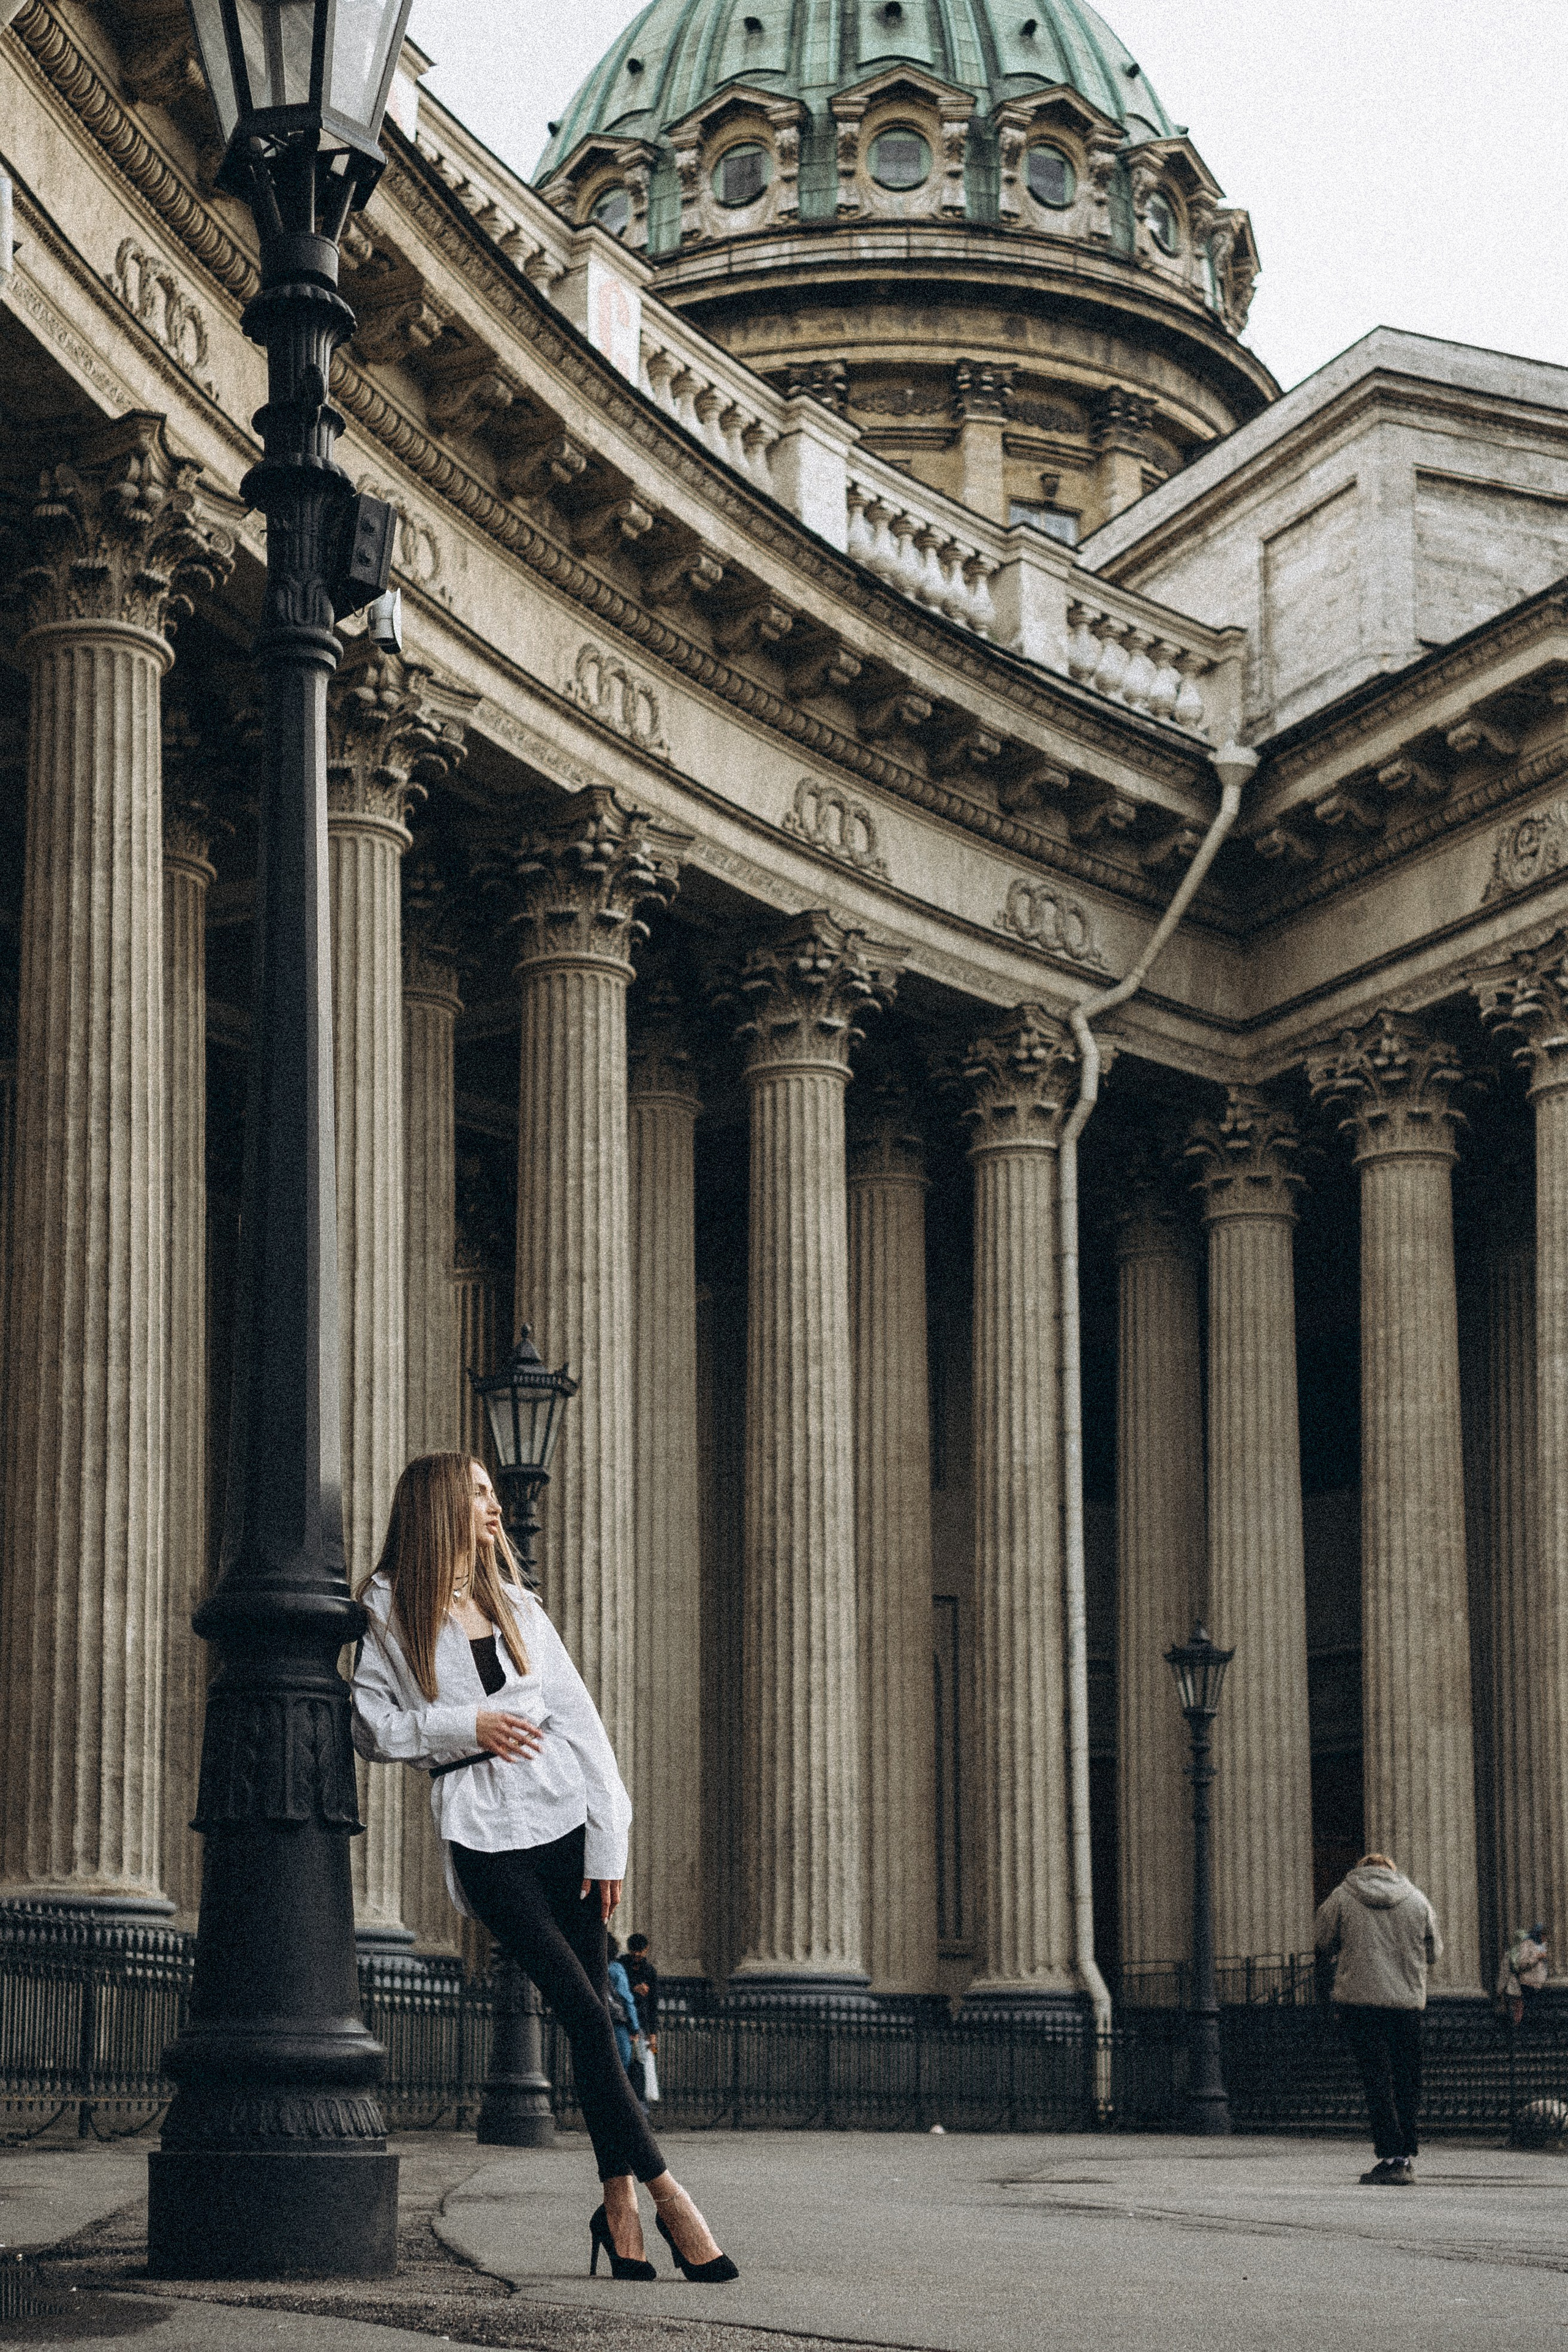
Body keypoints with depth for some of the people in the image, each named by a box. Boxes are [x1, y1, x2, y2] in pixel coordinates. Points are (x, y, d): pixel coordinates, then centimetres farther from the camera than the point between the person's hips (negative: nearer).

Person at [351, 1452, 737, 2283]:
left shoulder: (515, 1607, 15)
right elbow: (368, 1724, 2)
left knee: (589, 2014, 0)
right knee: (584, 2013, -11)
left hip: (564, 1814, 4)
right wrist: (464, 1727, -8)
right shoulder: (389, 1612, 6)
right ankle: (668, 2197, -7)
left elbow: (581, 1723, 9)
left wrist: (609, 1844, 1)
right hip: (480, 1831, -3)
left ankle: (620, 2208, 5)